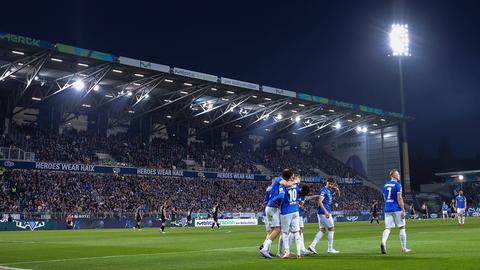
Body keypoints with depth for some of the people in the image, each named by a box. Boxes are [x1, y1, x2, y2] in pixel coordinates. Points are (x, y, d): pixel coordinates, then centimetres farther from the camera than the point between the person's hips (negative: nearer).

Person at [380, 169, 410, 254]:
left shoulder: (385, 185, 12)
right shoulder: (397, 185, -8)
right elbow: (399, 198, -15)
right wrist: (403, 210, -13)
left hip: (387, 209, 5)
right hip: (397, 209, -5)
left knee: (387, 228, 2)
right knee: (402, 227, 7)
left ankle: (383, 242, -24)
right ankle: (404, 248, 12)